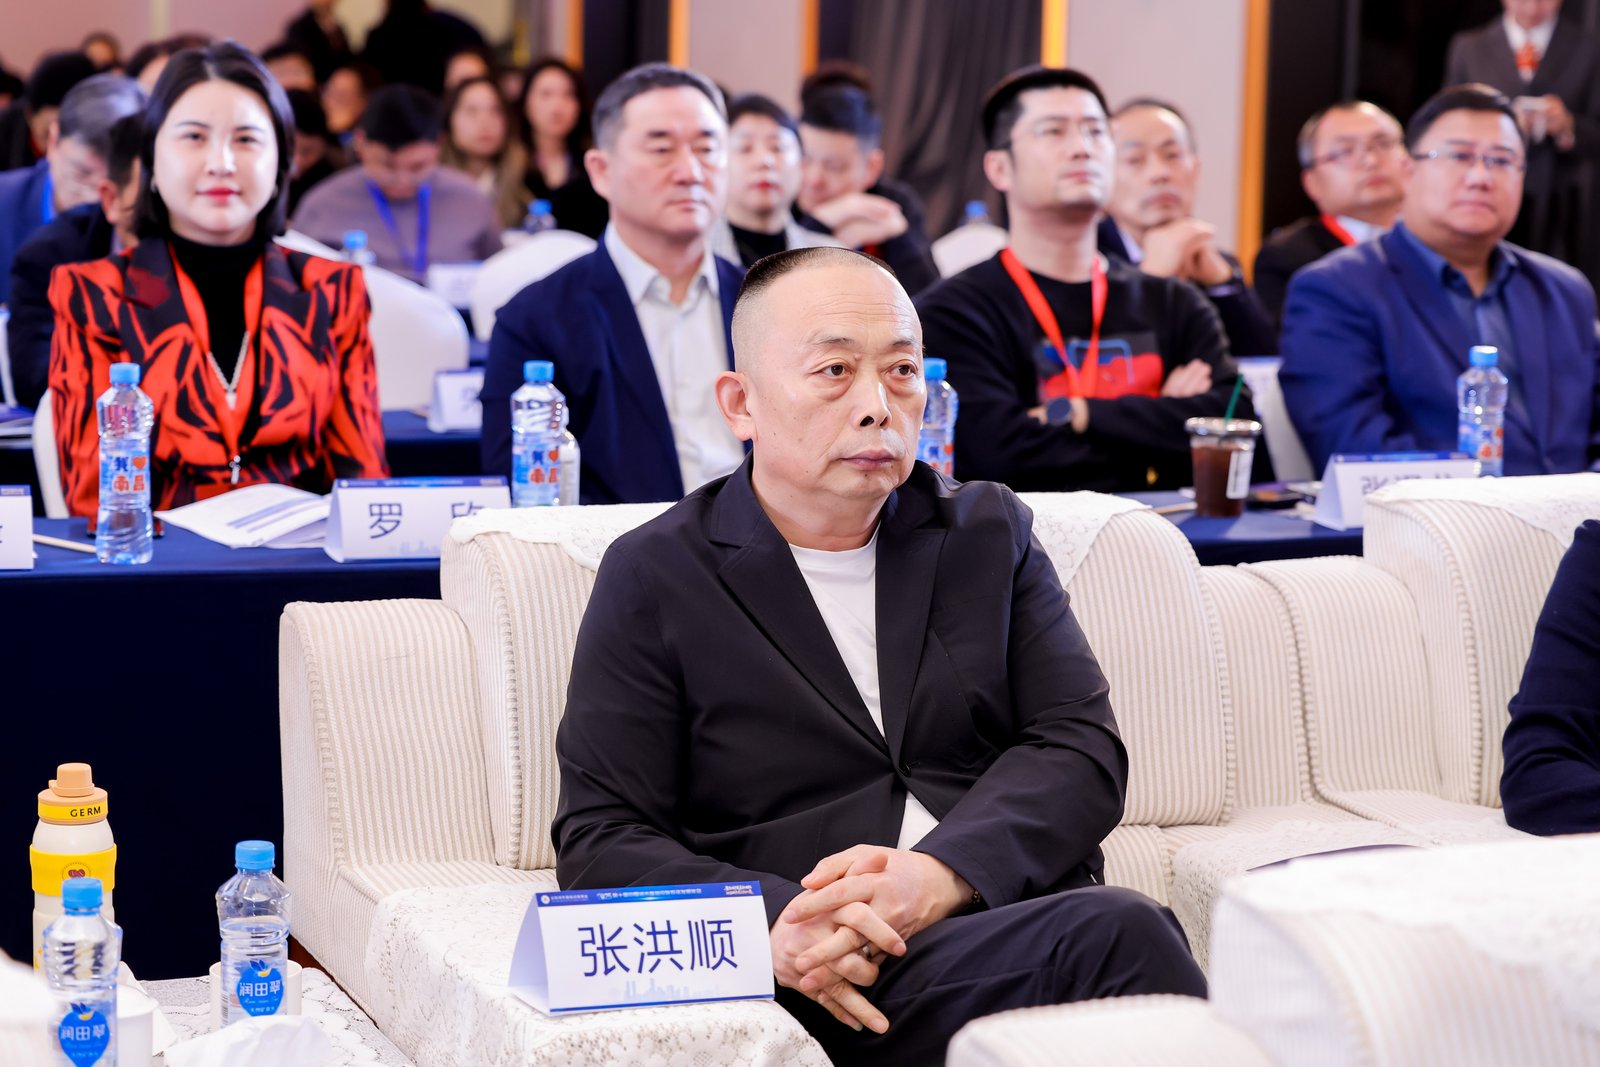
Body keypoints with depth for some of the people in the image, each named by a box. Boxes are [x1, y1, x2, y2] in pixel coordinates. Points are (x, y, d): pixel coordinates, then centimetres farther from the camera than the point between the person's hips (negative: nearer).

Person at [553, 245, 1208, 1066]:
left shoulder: (991, 533, 20)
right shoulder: (654, 577, 10)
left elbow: (1083, 752, 7)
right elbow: (600, 839, 3)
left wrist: (939, 875, -14)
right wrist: (774, 926, -18)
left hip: (1029, 918, 4)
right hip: (836, 983, -4)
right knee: (1123, 933, -33)